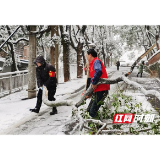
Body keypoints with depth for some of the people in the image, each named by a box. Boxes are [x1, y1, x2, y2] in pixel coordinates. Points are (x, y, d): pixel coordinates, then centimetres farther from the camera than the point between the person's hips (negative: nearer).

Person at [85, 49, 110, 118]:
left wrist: (94, 83, -24)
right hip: (96, 91, 10)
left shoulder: (96, 61, -8)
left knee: (92, 112, -10)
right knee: (89, 110, 14)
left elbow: (99, 71, -31)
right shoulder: (92, 64, 22)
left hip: (101, 90, -10)